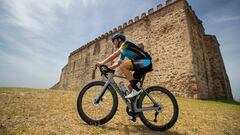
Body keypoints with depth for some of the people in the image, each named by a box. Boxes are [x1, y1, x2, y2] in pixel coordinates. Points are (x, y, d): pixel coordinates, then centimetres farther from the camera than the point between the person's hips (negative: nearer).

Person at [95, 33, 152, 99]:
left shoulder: (126, 43, -4)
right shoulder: (123, 51, 21)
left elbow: (115, 54, -17)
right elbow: (118, 63, 19)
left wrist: (102, 62, -17)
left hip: (145, 62, -9)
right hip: (142, 64, 9)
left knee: (122, 66, -25)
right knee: (130, 86, 4)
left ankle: (136, 89, -20)